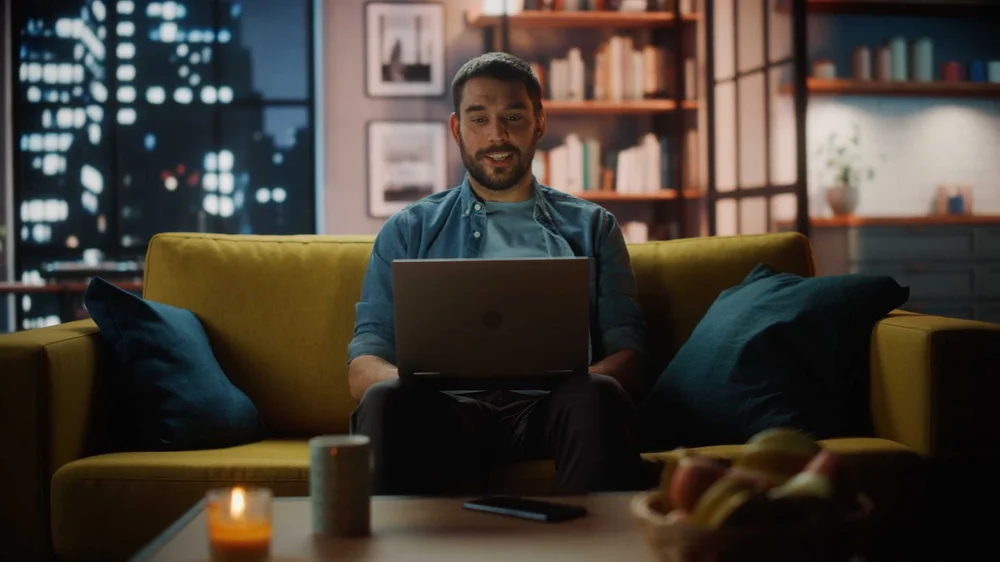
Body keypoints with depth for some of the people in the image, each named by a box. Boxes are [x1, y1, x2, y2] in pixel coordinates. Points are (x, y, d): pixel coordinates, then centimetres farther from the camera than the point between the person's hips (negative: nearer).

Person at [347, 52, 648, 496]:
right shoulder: (408, 230, 22)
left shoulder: (591, 226, 23)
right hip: (449, 407, 0)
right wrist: (411, 380, -13)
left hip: (548, 407, 0)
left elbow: (627, 355, 13)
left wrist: (583, 379, -13)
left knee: (597, 395, -35)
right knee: (388, 399, -34)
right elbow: (364, 365, 13)